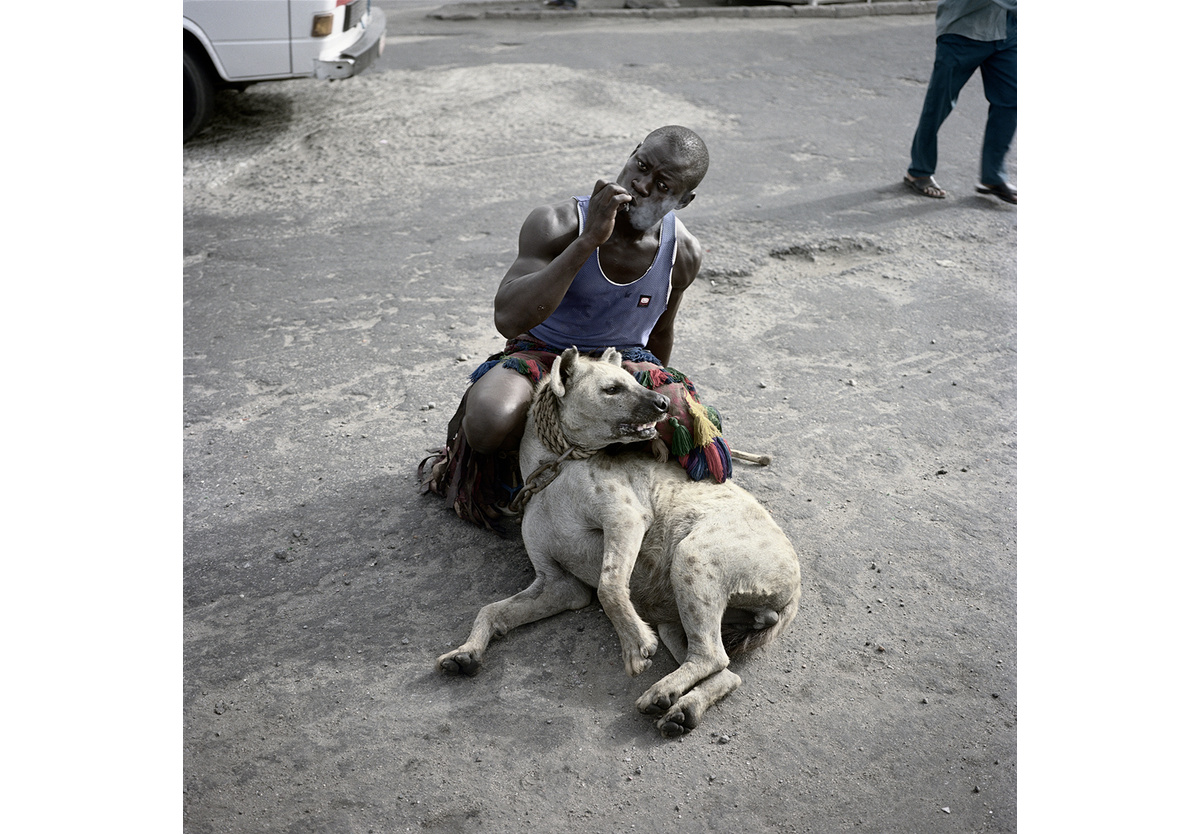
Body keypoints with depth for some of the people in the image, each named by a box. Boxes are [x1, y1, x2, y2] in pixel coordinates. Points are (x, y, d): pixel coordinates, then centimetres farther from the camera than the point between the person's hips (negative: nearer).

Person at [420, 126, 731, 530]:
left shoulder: (683, 254, -10)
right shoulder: (558, 224, -22)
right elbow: (508, 319, -36)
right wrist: (588, 240, -40)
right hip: (540, 356, -3)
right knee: (489, 422, -36)